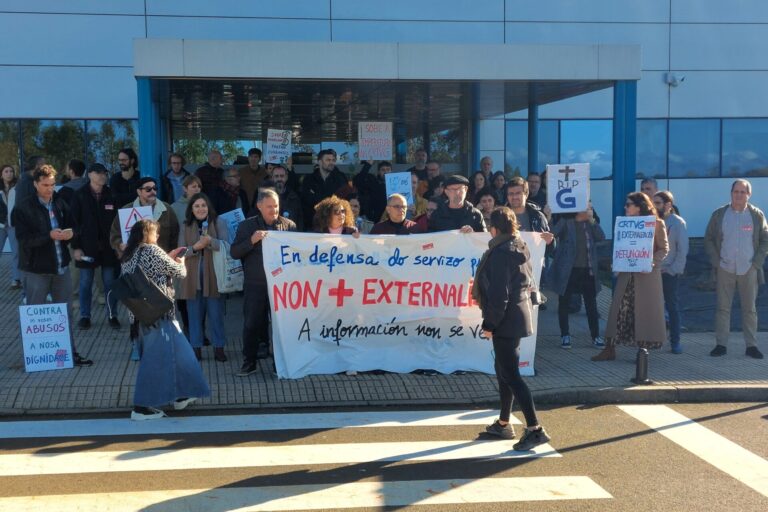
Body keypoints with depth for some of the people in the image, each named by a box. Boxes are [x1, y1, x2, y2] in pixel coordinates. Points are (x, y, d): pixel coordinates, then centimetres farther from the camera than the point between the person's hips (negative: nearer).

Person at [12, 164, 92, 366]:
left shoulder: (60, 203, 7)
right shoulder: (23, 208, -8)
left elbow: (71, 225, 15)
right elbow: (24, 239, -14)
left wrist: (70, 233, -9)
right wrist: (49, 236, -26)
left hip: (61, 266, 5)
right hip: (36, 269, -4)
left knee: (66, 313, 11)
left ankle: (70, 352, 20)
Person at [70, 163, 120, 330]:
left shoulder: (111, 195, 4)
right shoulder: (80, 196, -2)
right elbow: (74, 222, -3)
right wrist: (76, 247, -8)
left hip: (108, 247, 1)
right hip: (87, 246, -1)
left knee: (110, 282, 5)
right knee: (85, 283, 5)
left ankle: (112, 315, 14)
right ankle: (85, 316, 15)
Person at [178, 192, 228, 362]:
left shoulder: (218, 223, 0)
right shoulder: (185, 227, 8)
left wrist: (211, 241, -28)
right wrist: (194, 248, -17)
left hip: (213, 276, -2)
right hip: (192, 277, 2)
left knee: (216, 313, 2)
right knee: (195, 314, 6)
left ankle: (219, 348, 12)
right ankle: (196, 348, 15)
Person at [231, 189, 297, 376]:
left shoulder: (289, 225, 4)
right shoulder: (247, 226, 3)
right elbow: (234, 253, -2)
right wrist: (251, 240, -16)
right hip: (255, 285, 0)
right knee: (251, 324, 4)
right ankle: (249, 362, 16)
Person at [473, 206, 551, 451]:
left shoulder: (500, 253, -18)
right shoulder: (520, 249, 11)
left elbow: (499, 293, -21)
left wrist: (489, 324, -15)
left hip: (506, 319, -10)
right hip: (520, 314, 10)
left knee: (510, 374, -8)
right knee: (503, 368, 18)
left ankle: (535, 429, -10)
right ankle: (503, 424, 28)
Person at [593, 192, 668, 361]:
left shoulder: (657, 224, -2)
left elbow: (664, 249, -4)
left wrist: (652, 262, -20)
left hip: (647, 274, -4)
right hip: (627, 273, 4)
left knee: (645, 311, 1)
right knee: (619, 309, 1)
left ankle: (644, 350, 10)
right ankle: (609, 349, 4)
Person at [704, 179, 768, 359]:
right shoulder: (719, 214, 3)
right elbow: (708, 239, 5)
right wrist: (716, 262, -4)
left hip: (748, 270, 0)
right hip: (725, 270, 0)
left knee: (749, 309, 5)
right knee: (722, 308, 2)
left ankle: (751, 345, 11)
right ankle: (721, 344, 7)